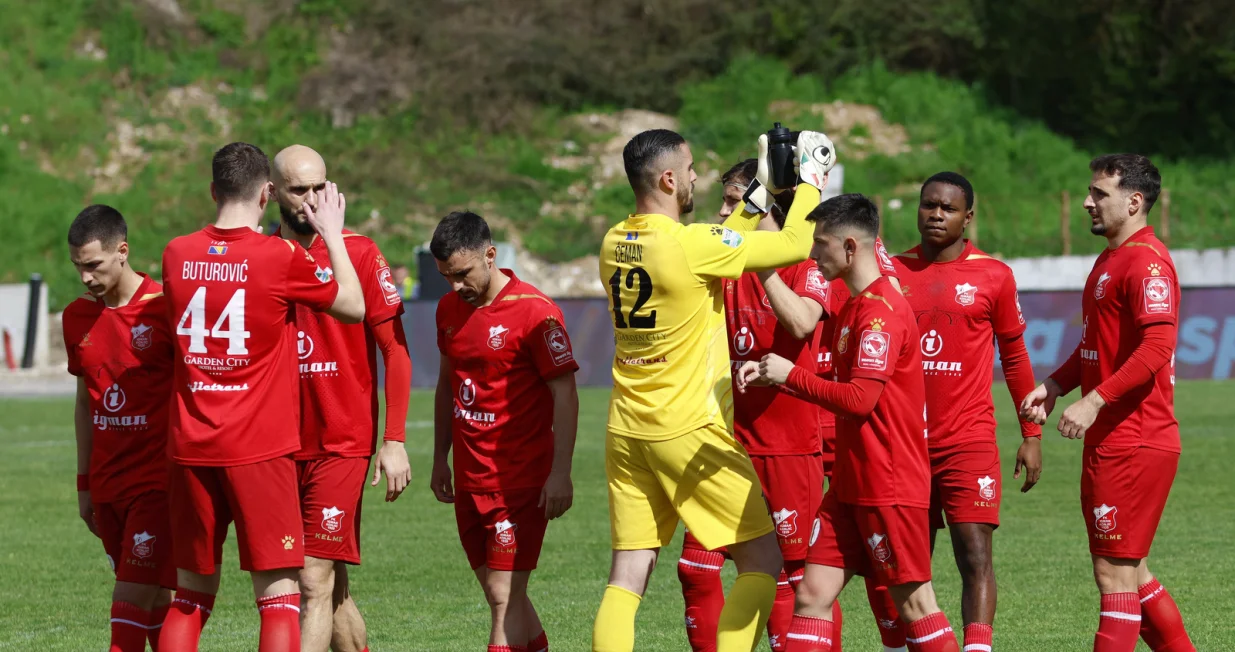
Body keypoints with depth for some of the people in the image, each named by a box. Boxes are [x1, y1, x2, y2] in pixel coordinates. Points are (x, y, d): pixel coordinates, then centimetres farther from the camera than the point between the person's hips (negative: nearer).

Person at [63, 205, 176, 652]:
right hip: (107, 485, 6)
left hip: (157, 481, -6)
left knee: (133, 595, -13)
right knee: (153, 597, 9)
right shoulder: (77, 317, 8)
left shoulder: (164, 309, -10)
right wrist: (84, 484, 18)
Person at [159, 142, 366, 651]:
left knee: (191, 594, 14)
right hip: (260, 450, -4)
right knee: (279, 595, -2)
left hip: (191, 449, 4)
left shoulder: (177, 255, 3)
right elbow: (354, 306, 5)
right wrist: (332, 233, 15)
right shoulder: (282, 259, -9)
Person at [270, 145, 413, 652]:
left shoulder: (358, 253, -5)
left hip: (342, 444, -4)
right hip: (279, 445, 4)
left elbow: (395, 350, -3)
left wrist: (395, 442, -8)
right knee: (332, 588, 11)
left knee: (316, 582, -11)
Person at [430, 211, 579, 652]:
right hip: (469, 479, 7)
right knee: (501, 595, 11)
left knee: (505, 596, -10)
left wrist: (560, 474, -17)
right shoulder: (450, 309, 8)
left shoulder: (535, 311, -13)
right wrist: (440, 460, 19)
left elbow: (564, 393, -12)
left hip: (521, 479, -7)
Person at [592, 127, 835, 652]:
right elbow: (794, 246, -10)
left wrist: (761, 194, 22)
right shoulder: (689, 244, -16)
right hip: (691, 433, -7)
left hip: (626, 432, 7)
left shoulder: (614, 244, 6)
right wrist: (811, 179, 4)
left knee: (627, 578, 5)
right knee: (762, 561, 5)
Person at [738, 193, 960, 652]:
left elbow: (860, 398, -24)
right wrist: (770, 374, 9)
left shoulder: (881, 309, -17)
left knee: (914, 603, -2)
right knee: (813, 593, 3)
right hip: (851, 484, 9)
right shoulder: (855, 306, 15)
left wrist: (791, 375, -15)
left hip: (890, 486, -9)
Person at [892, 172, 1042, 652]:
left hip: (968, 441, -3)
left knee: (975, 553, -11)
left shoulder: (992, 276, 1)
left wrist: (1031, 434, 7)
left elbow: (1014, 356, 9)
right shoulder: (893, 271, 7)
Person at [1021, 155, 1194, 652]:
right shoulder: (1109, 259, 18)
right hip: (1110, 443, 11)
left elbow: (1156, 349, -25)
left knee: (1115, 574, -7)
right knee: (1130, 574, 15)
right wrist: (1055, 386, 10)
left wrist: (1095, 402, -26)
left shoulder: (1146, 262, -15)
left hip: (1132, 445, -11)